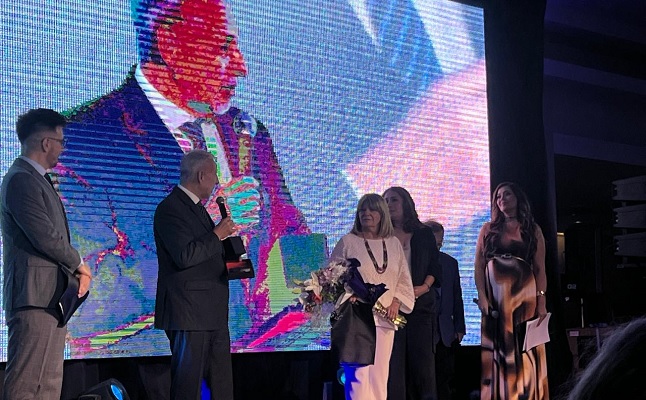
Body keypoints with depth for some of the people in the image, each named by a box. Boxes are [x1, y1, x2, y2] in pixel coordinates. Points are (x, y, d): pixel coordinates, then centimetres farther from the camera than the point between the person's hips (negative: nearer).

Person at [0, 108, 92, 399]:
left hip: (51, 298, 10)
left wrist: (76, 271, 3)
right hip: (34, 298, -10)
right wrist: (79, 264, -3)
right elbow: (46, 237, -20)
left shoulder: (37, 179, 19)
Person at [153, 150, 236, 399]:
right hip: (189, 311, -9)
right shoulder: (170, 208, -12)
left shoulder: (196, 207, 18)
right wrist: (217, 235, -14)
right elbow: (184, 256, -23)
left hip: (213, 311, 10)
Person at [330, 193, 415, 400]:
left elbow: (404, 278, 15)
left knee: (380, 373, 5)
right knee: (358, 372, -11)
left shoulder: (394, 244, 14)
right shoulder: (347, 242, 3)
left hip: (385, 318, 4)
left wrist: (396, 300, -1)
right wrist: (348, 296, -13)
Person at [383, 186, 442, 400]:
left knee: (422, 356, -1)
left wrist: (425, 287, -8)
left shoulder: (424, 234, 10)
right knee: (394, 357, -3)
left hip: (421, 302, 0)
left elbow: (435, 266, 9)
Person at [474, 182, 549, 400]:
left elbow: (540, 269, 4)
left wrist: (541, 301, -6)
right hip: (495, 297, 1)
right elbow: (479, 266, 5)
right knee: (497, 351, 0)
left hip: (524, 296, -1)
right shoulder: (488, 229, 11)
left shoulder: (533, 230, 10)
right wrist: (482, 296, -7)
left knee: (524, 350, -3)